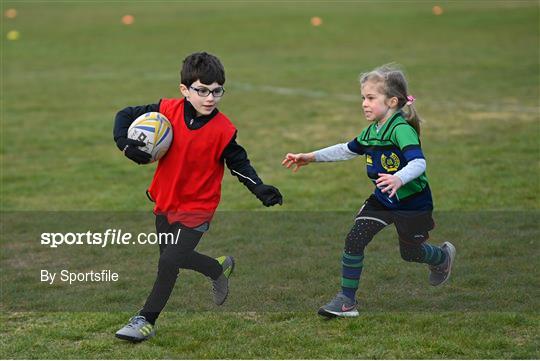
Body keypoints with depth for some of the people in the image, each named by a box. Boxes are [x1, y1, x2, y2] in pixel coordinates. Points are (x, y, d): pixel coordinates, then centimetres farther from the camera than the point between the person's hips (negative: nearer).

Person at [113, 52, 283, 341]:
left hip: (197, 206, -5)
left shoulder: (223, 130, -15)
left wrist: (260, 190, -15)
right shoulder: (168, 111, -11)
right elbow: (125, 116, -1)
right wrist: (126, 144, -19)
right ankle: (219, 268, 46)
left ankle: (146, 320, 0)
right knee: (171, 259, 19)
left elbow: (238, 162, -2)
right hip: (165, 201, 5)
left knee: (170, 261, -16)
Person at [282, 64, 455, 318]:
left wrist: (399, 178, -59)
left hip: (412, 203, -6)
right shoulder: (371, 132, -1)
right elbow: (346, 150, 17)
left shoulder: (402, 130, -26)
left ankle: (443, 256, 48)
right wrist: (311, 157, 16)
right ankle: (347, 301, -2)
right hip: (381, 201, 6)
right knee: (354, 241, -9)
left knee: (410, 252, 13)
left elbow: (419, 163, -39)